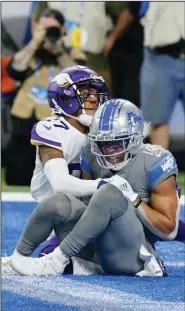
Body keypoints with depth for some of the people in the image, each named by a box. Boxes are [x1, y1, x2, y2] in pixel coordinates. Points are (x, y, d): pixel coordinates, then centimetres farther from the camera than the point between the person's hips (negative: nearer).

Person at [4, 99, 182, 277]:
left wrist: (133, 198, -19)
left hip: (132, 256, -5)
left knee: (111, 194, -31)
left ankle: (58, 260, -27)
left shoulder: (153, 163, -10)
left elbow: (169, 229, -9)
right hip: (99, 248, 5)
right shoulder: (92, 156, 5)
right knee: (58, 204, -19)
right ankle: (20, 255, 0)